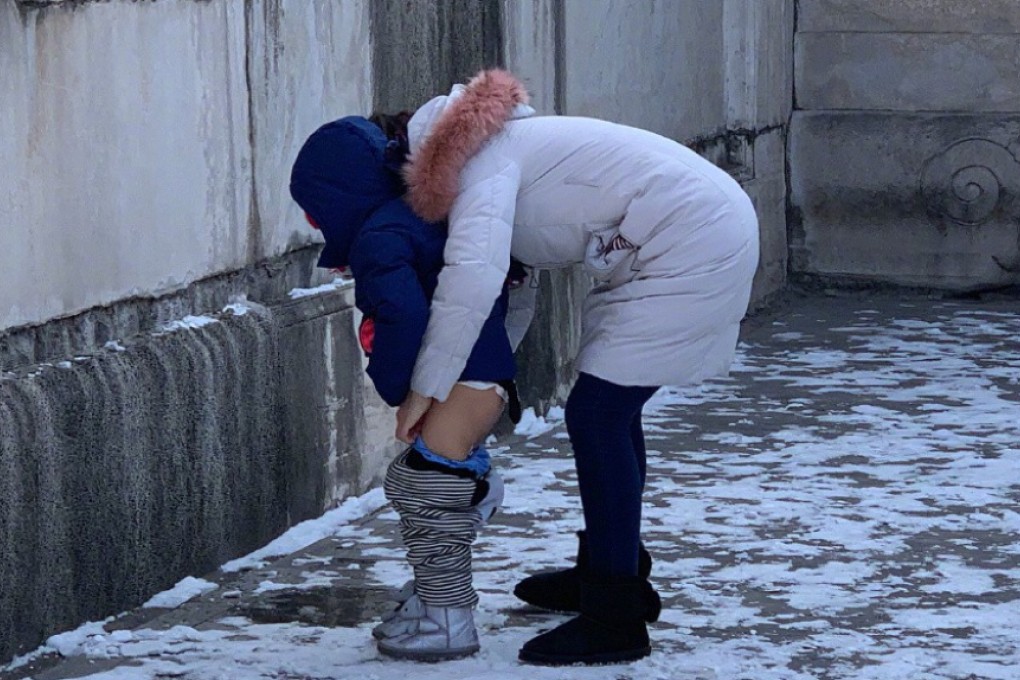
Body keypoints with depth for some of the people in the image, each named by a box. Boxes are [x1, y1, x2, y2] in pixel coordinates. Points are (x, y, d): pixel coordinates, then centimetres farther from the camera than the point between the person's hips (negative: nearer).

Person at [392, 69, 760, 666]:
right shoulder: (508, 147, 17)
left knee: (596, 414, -8)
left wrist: (427, 387, -23)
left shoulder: (479, 162, -13)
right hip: (712, 230, 10)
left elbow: (472, 277, -29)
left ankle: (615, 621, -5)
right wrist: (486, 384, 12)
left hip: (691, 247, -10)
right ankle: (613, 569, 37)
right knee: (609, 409, 20)